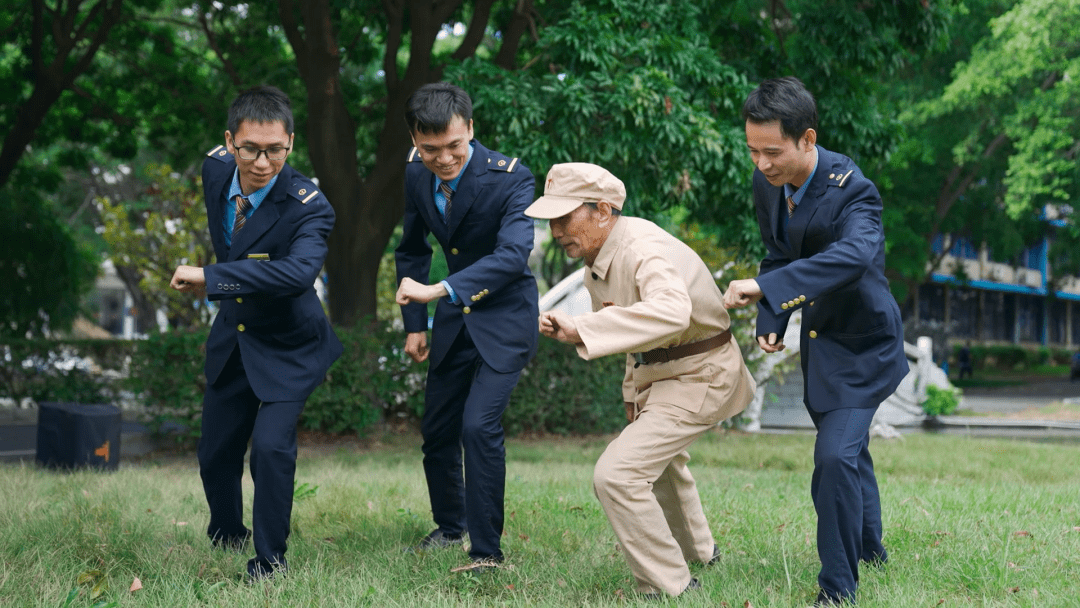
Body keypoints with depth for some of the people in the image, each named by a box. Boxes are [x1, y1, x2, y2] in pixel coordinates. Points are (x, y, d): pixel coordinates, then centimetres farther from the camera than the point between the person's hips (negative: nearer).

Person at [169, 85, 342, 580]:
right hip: (231, 339, 6)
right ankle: (226, 535, 43)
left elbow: (300, 272, -49)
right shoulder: (216, 168, -11)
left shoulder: (308, 207, -30)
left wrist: (210, 278, -46)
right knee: (215, 451, 14)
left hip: (287, 348, -6)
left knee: (272, 446, -20)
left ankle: (269, 559, 0)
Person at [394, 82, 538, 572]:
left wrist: (438, 291, -45)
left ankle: (487, 550, -6)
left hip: (503, 317, -6)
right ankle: (450, 526, 37)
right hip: (454, 317, 6)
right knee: (437, 429, 13)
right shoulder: (415, 174, -6)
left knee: (479, 426, -19)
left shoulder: (511, 178, -24)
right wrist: (414, 323, 8)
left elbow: (513, 255, -37)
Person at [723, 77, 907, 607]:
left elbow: (854, 256, -50)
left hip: (860, 343, -8)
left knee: (836, 455, -20)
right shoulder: (767, 184, -6)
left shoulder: (851, 191, -29)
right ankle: (870, 549, 45)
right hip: (817, 340, 8)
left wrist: (765, 287, -54)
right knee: (847, 448, 23)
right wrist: (770, 322, -4)